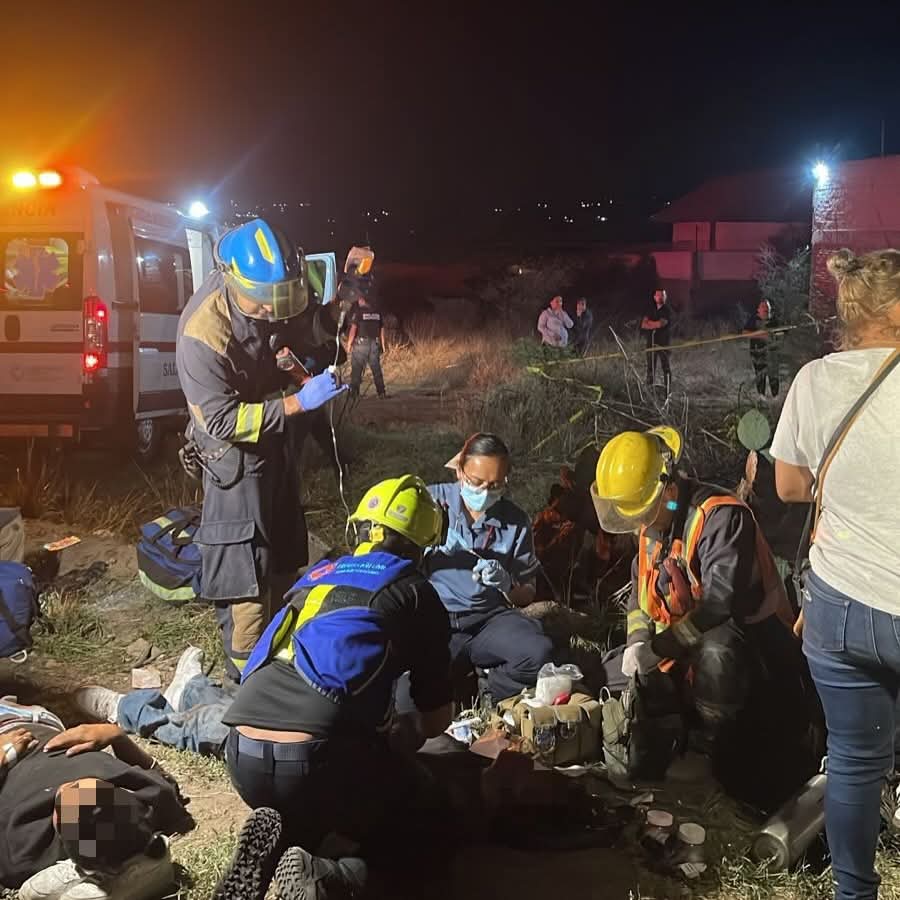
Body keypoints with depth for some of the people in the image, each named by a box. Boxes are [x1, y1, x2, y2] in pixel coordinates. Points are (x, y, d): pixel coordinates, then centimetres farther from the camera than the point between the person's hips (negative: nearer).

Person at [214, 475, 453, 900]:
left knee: (304, 814, 35)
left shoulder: (314, 577, 24)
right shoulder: (415, 593, 10)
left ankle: (272, 845, 2)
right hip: (315, 758, -5)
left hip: (242, 756, 5)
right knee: (404, 820, 24)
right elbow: (436, 719, 14)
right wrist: (392, 734, 37)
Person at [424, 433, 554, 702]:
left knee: (540, 653, -28)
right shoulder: (432, 501, 1)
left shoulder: (515, 521, 7)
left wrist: (506, 585, -12)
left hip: (489, 618, 3)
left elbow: (527, 595, 12)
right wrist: (433, 546, -18)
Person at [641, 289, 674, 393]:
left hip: (663, 343, -5)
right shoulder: (652, 310, 14)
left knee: (665, 367, -6)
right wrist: (655, 325, -12)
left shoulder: (668, 311, -3)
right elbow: (643, 325, 5)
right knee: (650, 367, 7)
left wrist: (649, 323, 0)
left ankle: (668, 391, -5)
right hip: (651, 342, 5)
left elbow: (660, 324, -15)